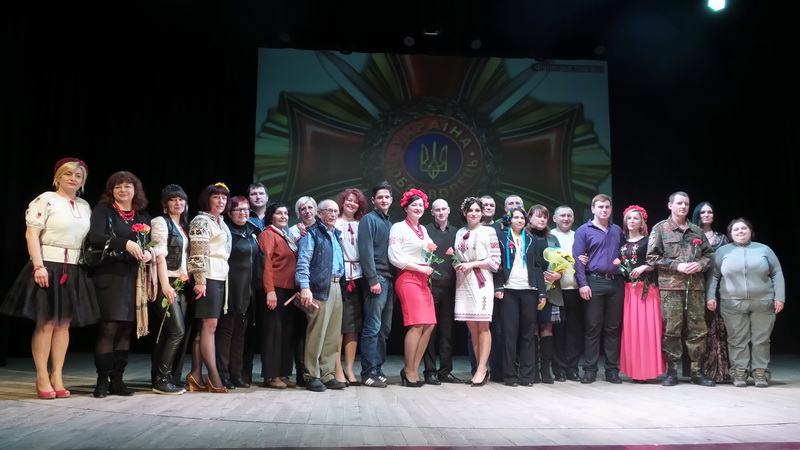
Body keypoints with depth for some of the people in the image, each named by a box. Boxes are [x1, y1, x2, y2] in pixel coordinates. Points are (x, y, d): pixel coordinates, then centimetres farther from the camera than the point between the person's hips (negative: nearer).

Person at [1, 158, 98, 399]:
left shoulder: (85, 206, 14)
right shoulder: (45, 200, -4)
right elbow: (31, 234, -10)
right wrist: (39, 266, -18)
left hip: (75, 271, 6)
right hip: (49, 266, -6)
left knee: (63, 324, 7)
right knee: (46, 323, -3)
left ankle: (57, 376, 12)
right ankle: (42, 377, 5)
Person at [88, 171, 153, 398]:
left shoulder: (143, 215, 16)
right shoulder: (103, 209, 2)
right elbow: (94, 237, -14)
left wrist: (149, 253, -6)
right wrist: (125, 243, -24)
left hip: (134, 277, 4)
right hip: (109, 275, -4)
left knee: (127, 328, 4)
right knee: (109, 327, -9)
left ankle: (117, 379, 11)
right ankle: (102, 380, 1)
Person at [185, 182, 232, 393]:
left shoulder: (222, 223, 19)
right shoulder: (201, 220, -5)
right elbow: (197, 254, -13)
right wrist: (200, 281, -20)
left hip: (221, 277, 8)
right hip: (208, 277, -8)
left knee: (204, 327, 6)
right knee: (209, 325, -9)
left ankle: (195, 375, 7)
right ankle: (214, 376, -7)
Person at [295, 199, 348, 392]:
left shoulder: (336, 234, 22)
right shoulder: (312, 233, 0)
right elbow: (303, 262, -9)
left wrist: (343, 286, 12)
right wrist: (304, 287, -20)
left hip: (337, 287, 7)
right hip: (320, 287, -7)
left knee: (333, 335, 8)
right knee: (316, 333, -6)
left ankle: (327, 374, 15)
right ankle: (312, 376, 1)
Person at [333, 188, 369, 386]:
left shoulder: (361, 225, 15)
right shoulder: (334, 223, 4)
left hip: (357, 277, 4)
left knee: (354, 324, 5)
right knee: (338, 324, -4)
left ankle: (349, 368, 12)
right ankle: (338, 369, 1)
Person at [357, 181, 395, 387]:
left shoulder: (390, 223, 20)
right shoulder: (369, 219, -2)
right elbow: (366, 251, -11)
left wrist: (393, 279, 9)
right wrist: (373, 279, -17)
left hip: (389, 280, 7)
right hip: (377, 279, -7)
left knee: (385, 328, 8)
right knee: (373, 328, -7)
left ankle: (377, 368, 15)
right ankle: (368, 372, -3)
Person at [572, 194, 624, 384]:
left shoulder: (618, 231, 15)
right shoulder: (583, 230, 2)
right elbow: (578, 259, -5)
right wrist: (583, 283, -14)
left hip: (616, 283, 4)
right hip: (594, 282, -4)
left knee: (614, 327, 6)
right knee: (592, 327, -2)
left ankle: (612, 369, 13)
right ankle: (590, 369, 4)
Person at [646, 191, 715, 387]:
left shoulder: (697, 231, 16)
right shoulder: (660, 229, 4)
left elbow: (709, 254, 18)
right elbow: (652, 258, -2)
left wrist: (700, 264, -4)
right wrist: (677, 266, -12)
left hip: (696, 286, 4)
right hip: (670, 286, -3)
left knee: (697, 330, 4)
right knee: (671, 330, -2)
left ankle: (697, 371, 12)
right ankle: (671, 372, 6)